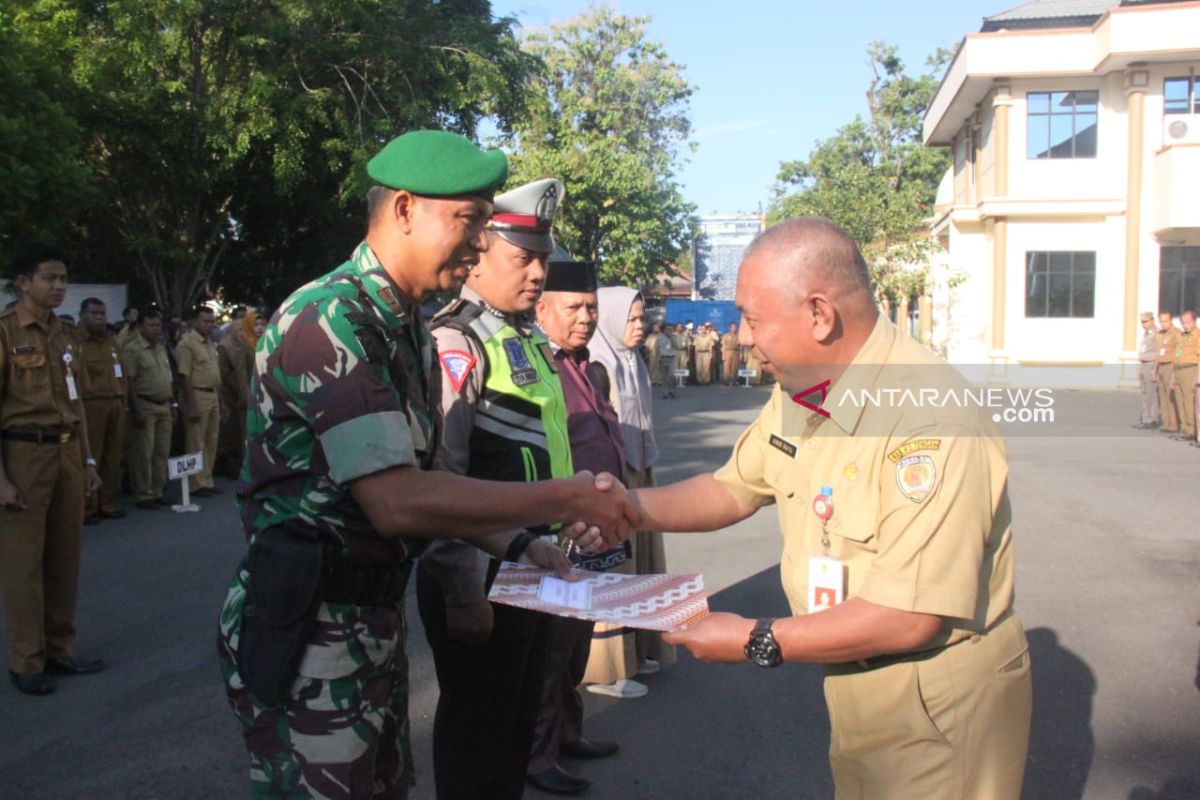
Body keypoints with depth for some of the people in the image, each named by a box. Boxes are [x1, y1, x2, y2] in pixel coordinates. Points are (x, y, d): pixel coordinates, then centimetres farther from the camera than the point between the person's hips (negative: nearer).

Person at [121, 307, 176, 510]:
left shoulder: (161, 348, 15)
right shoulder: (132, 349, -8)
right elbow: (129, 382, -12)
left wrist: (173, 405, 16)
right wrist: (136, 410, -17)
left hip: (164, 406, 7)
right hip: (145, 406, -7)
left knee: (162, 452, 9)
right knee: (144, 453, -3)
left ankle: (157, 492, 17)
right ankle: (143, 495, 4)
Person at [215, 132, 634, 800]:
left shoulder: (410, 333, 11)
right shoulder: (330, 320, -20)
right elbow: (397, 501, -27)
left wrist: (516, 544, 2)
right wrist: (565, 500, -21)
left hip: (377, 617, 9)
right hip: (307, 628, -9)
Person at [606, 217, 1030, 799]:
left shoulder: (930, 422, -29)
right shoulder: (799, 393, -1)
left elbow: (909, 617, -30)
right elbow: (734, 490, 10)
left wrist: (756, 642, -22)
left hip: (940, 714, -7)